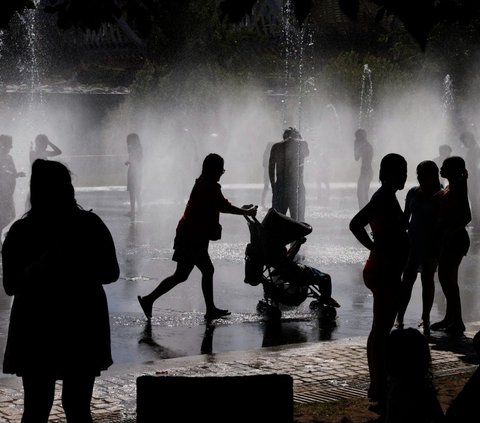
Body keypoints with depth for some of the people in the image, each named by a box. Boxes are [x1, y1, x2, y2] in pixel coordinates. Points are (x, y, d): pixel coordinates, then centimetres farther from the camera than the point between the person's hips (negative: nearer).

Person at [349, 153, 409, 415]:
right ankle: (379, 393, -3)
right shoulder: (385, 198, -18)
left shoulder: (387, 197, 12)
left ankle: (377, 386, 25)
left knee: (380, 330, 16)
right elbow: (356, 224, -30)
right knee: (381, 332, -6)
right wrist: (375, 248, -21)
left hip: (385, 272, 10)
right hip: (384, 273, -10)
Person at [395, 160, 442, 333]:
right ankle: (399, 317, 0)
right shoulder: (413, 193, 6)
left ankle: (425, 318, 15)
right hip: (413, 241, 3)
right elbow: (406, 215, 14)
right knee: (407, 278, -1)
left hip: (431, 243, -3)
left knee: (427, 279, 4)